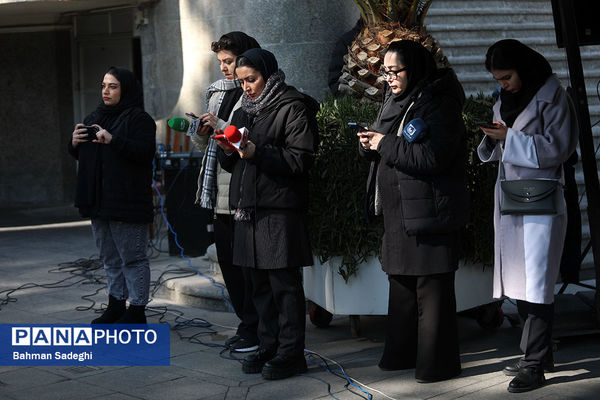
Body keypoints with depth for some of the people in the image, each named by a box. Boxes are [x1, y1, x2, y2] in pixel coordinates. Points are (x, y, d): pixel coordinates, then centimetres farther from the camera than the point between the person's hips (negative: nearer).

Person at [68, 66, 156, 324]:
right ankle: (116, 305, 24)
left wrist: (113, 141, -27)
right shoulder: (94, 118, 17)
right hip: (98, 201, 8)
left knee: (133, 258, -3)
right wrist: (75, 143, 0)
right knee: (110, 259, 15)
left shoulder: (139, 119, -6)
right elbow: (80, 156, 22)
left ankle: (137, 310, 3)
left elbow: (146, 153, -20)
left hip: (127, 202, -8)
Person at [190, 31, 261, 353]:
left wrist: (221, 126, -19)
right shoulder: (217, 92, 17)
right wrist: (200, 132, 1)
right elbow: (206, 145, 22)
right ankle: (246, 323, 25)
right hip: (220, 194, 9)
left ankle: (254, 329, 9)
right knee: (228, 263, 13)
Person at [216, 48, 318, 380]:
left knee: (284, 283, -4)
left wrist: (257, 152, -20)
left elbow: (300, 159, -13)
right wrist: (227, 150, -1)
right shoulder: (243, 112, 19)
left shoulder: (293, 109, -5)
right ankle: (269, 347, 20)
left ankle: (291, 352, 3)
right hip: (248, 208, 8)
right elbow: (231, 164, 21)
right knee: (260, 284, 12)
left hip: (280, 210, -8)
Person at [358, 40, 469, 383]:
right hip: (398, 211, 9)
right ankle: (402, 353, 28)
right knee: (401, 284, 16)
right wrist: (370, 145, 1)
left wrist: (386, 144, -17)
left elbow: (433, 158, -23)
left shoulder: (439, 105, -13)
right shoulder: (394, 102, 15)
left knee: (432, 290, -4)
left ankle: (439, 363, 5)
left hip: (429, 211, -9)